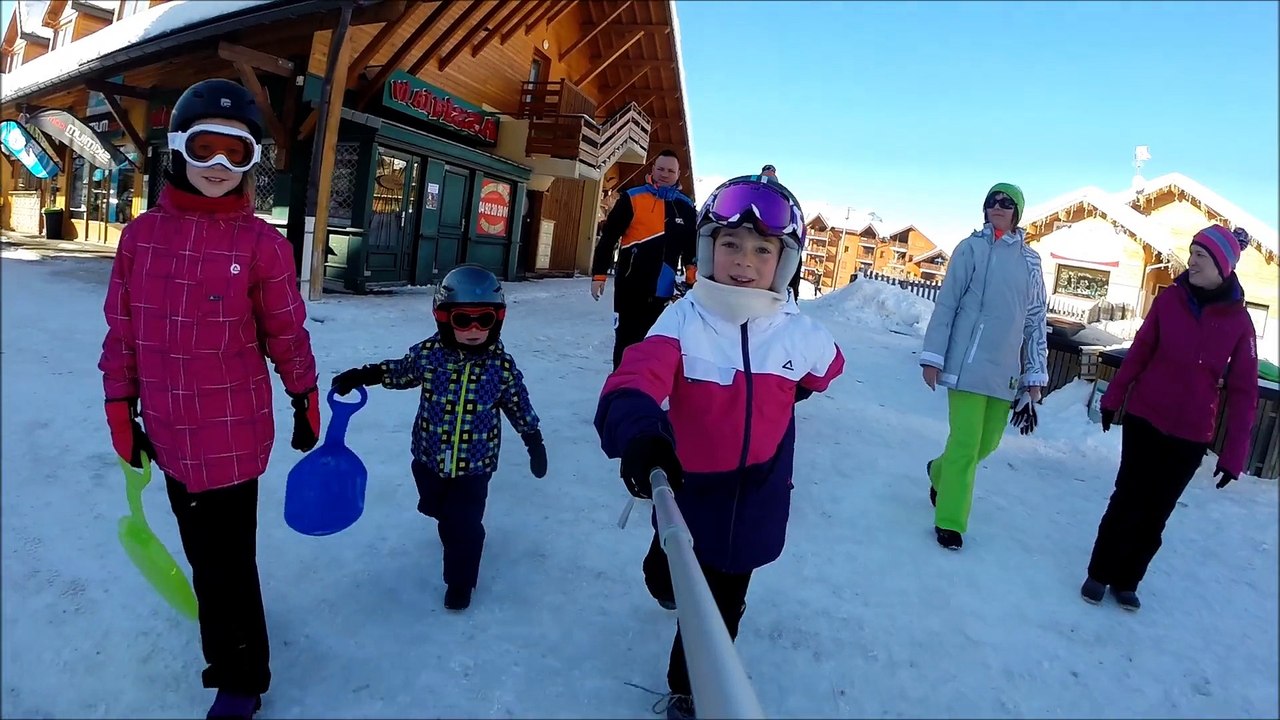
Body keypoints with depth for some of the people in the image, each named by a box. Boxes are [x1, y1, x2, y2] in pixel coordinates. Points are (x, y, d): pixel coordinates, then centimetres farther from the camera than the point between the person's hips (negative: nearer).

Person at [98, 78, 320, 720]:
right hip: (170, 434, 5)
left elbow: (287, 335, -3)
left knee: (224, 564, 6)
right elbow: (121, 331, 7)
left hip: (233, 436, -4)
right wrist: (121, 410, 9)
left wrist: (305, 404, 5)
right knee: (205, 554, 23)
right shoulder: (141, 233, 0)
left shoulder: (262, 243, -11)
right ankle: (230, 643, 48)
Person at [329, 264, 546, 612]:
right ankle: (453, 528, 59)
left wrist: (534, 441, 4)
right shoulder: (428, 352, -13)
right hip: (430, 457, 3)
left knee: (464, 525, 3)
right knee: (436, 509, 26)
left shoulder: (502, 364, -15)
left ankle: (459, 581, 26)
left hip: (474, 464, -3)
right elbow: (401, 372, 8)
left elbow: (518, 403, -1)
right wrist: (362, 375, -1)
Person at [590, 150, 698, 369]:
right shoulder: (632, 198, -3)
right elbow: (608, 238, -3)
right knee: (626, 341, 3)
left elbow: (692, 248, 16)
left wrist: (692, 279, 10)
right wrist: (599, 275, -7)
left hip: (662, 289, 3)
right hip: (630, 285, -3)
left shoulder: (685, 207, 7)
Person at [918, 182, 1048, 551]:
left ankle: (941, 471, 42)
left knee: (987, 442, 13)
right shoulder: (971, 248, -2)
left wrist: (1035, 376, 10)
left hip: (1005, 369, 5)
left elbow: (1036, 319, 12)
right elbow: (946, 304, -3)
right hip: (968, 363, -5)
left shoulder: (1030, 260, 10)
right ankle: (949, 521, 10)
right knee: (966, 443, -5)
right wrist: (932, 357, -7)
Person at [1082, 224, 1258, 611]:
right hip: (1144, 421, 0)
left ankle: (1127, 581, 25)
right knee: (1127, 501, 6)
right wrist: (1113, 398, 8)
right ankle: (1099, 574, 20)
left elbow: (1243, 391, -4)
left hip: (1191, 437, 0)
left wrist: (1233, 454, -5)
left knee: (1156, 512, 10)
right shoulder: (1169, 299, -5)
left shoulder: (1239, 321, -6)